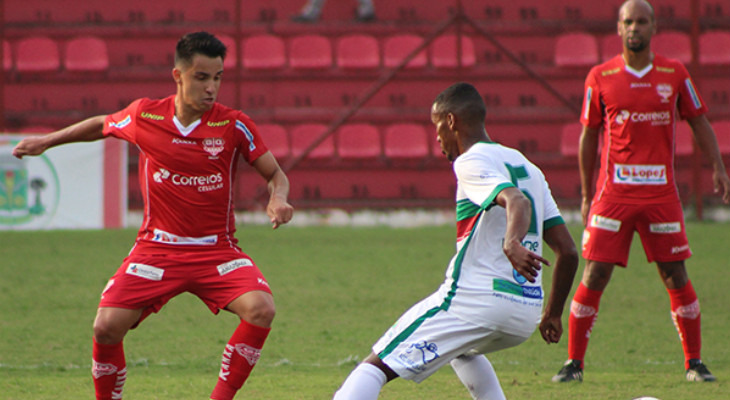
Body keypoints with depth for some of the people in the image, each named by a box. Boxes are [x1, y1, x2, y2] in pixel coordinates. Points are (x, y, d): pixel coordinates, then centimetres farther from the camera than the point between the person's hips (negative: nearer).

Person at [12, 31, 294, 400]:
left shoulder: (234, 125, -7)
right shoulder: (144, 116, -4)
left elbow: (275, 174, 2)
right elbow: (103, 125, 19)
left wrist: (278, 199, -20)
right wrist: (46, 142, 23)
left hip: (217, 250, -1)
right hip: (157, 248, 1)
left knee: (261, 309, -27)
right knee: (107, 327, -16)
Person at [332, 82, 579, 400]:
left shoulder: (472, 162, -5)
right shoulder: (527, 168, 20)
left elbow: (517, 202, -26)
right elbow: (568, 252, 18)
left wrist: (511, 243, -46)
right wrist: (553, 314, 26)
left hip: (473, 300, -8)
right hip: (526, 316, 9)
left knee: (375, 367, -8)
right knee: (462, 349, 40)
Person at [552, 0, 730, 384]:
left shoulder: (675, 74, 4)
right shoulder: (600, 78, 3)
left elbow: (699, 122, 12)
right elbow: (588, 136, 10)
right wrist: (586, 194, 10)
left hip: (661, 192, 1)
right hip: (613, 192, -1)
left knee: (676, 276, 2)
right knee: (594, 276, -5)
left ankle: (694, 362, 11)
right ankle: (574, 363, 3)